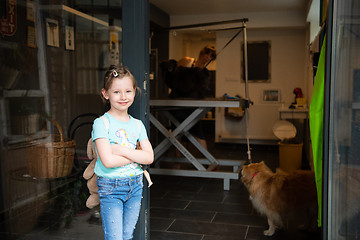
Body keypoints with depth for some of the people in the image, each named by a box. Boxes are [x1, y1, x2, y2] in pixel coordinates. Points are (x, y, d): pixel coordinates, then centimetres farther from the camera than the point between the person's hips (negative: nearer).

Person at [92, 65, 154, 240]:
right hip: (110, 188, -4)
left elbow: (149, 157, -6)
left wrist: (122, 150, -16)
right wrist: (136, 155, -11)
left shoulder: (137, 125, 4)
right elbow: (108, 161, -21)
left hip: (135, 186, 5)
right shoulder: (101, 123, -11)